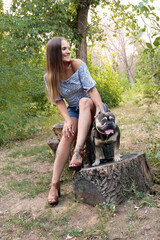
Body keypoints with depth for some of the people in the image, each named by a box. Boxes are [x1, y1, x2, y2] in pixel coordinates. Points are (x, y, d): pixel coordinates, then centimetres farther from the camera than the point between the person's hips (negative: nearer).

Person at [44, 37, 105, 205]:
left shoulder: (78, 65, -15)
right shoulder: (49, 77, -8)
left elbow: (91, 90, -21)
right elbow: (59, 102, -7)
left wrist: (103, 113, -32)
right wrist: (68, 120, -24)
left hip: (91, 108, -1)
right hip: (74, 111, 2)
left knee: (84, 101, -36)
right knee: (67, 135, -27)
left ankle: (78, 152, -47)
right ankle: (55, 184, -27)